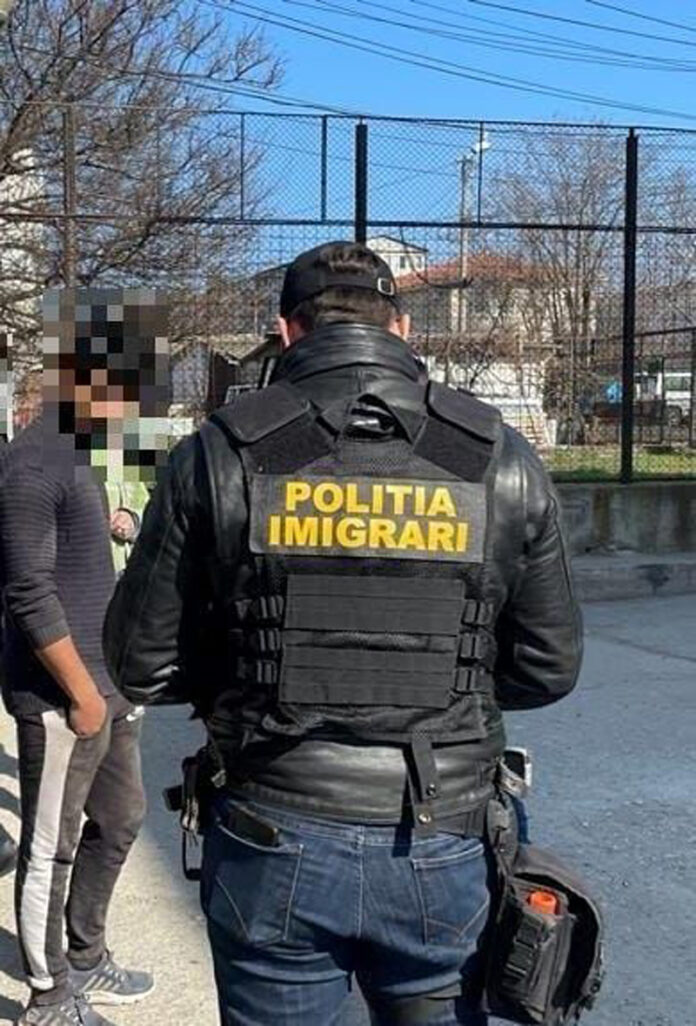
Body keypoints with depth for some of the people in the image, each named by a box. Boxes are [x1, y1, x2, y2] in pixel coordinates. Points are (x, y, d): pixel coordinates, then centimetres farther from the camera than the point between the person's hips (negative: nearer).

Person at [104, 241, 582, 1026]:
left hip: (273, 847, -1)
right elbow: (547, 668, 2)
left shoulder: (220, 456, -7)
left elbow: (141, 664, -3)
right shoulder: (501, 460, -4)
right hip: (442, 849, 1)